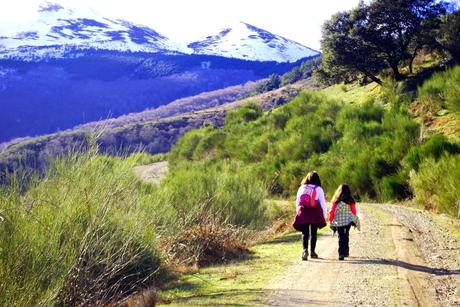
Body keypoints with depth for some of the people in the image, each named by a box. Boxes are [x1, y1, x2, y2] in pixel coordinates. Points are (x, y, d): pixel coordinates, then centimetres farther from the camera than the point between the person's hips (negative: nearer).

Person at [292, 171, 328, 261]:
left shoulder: (301, 188, 8)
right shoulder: (318, 189, 1)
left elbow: (297, 202, 12)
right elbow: (323, 203, -1)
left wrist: (298, 212, 20)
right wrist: (324, 216, 5)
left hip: (303, 214, 1)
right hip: (315, 214, -1)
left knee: (305, 233, 4)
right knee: (314, 233, 12)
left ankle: (305, 250, -17)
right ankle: (312, 252, 17)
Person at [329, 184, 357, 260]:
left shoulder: (336, 201, -4)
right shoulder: (351, 201, -3)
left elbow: (332, 212, -3)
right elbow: (354, 212, 0)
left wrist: (331, 221, 7)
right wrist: (355, 219, 14)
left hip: (338, 221, -1)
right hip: (348, 221, 1)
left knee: (341, 237, 3)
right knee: (346, 236, 19)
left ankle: (341, 254, -10)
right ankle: (346, 252, 24)